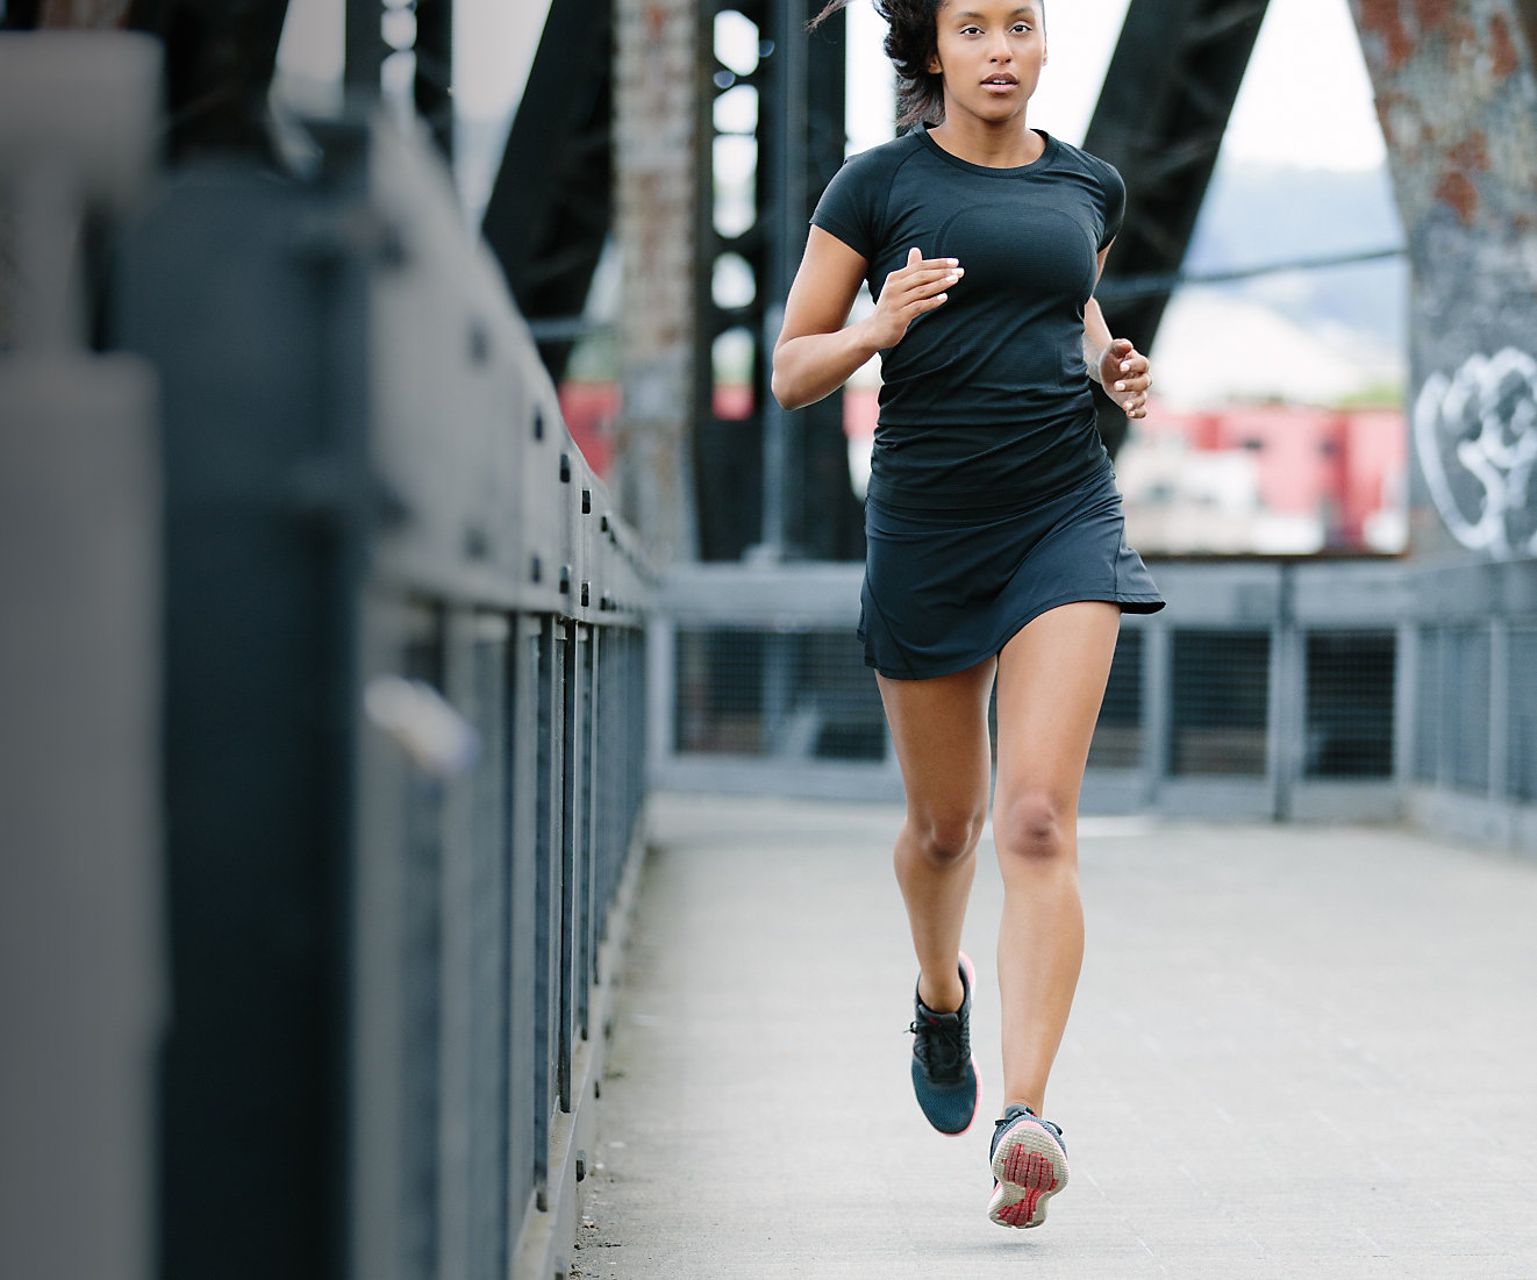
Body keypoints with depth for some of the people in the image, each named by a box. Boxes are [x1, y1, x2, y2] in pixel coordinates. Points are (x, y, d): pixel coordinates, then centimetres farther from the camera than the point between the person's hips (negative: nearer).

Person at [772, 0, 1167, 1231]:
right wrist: (881, 326, -19)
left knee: (1039, 819, -15)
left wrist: (1109, 364, 7)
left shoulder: (1090, 185, 9)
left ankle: (1027, 1113, -21)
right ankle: (942, 994, 47)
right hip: (926, 522, 0)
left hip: (1065, 514, 1)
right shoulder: (877, 185, -1)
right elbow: (791, 372, 1)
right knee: (946, 822, 15)